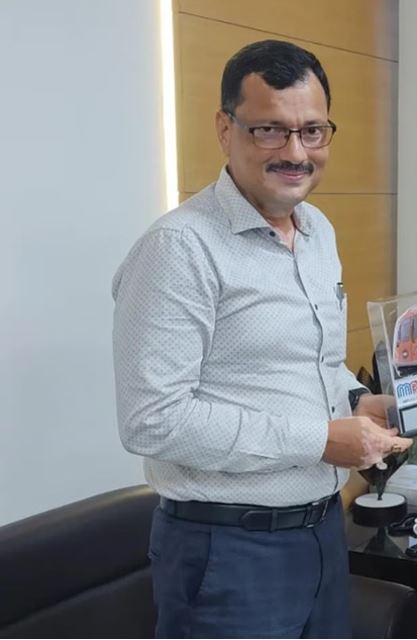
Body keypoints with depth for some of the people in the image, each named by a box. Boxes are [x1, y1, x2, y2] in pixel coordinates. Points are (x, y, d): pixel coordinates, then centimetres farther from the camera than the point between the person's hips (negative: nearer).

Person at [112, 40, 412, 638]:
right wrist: (320, 440, -21)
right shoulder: (182, 246, -19)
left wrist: (357, 401, -1)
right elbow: (152, 420, -24)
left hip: (324, 528, 8)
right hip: (229, 547, -8)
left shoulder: (320, 229, 8)